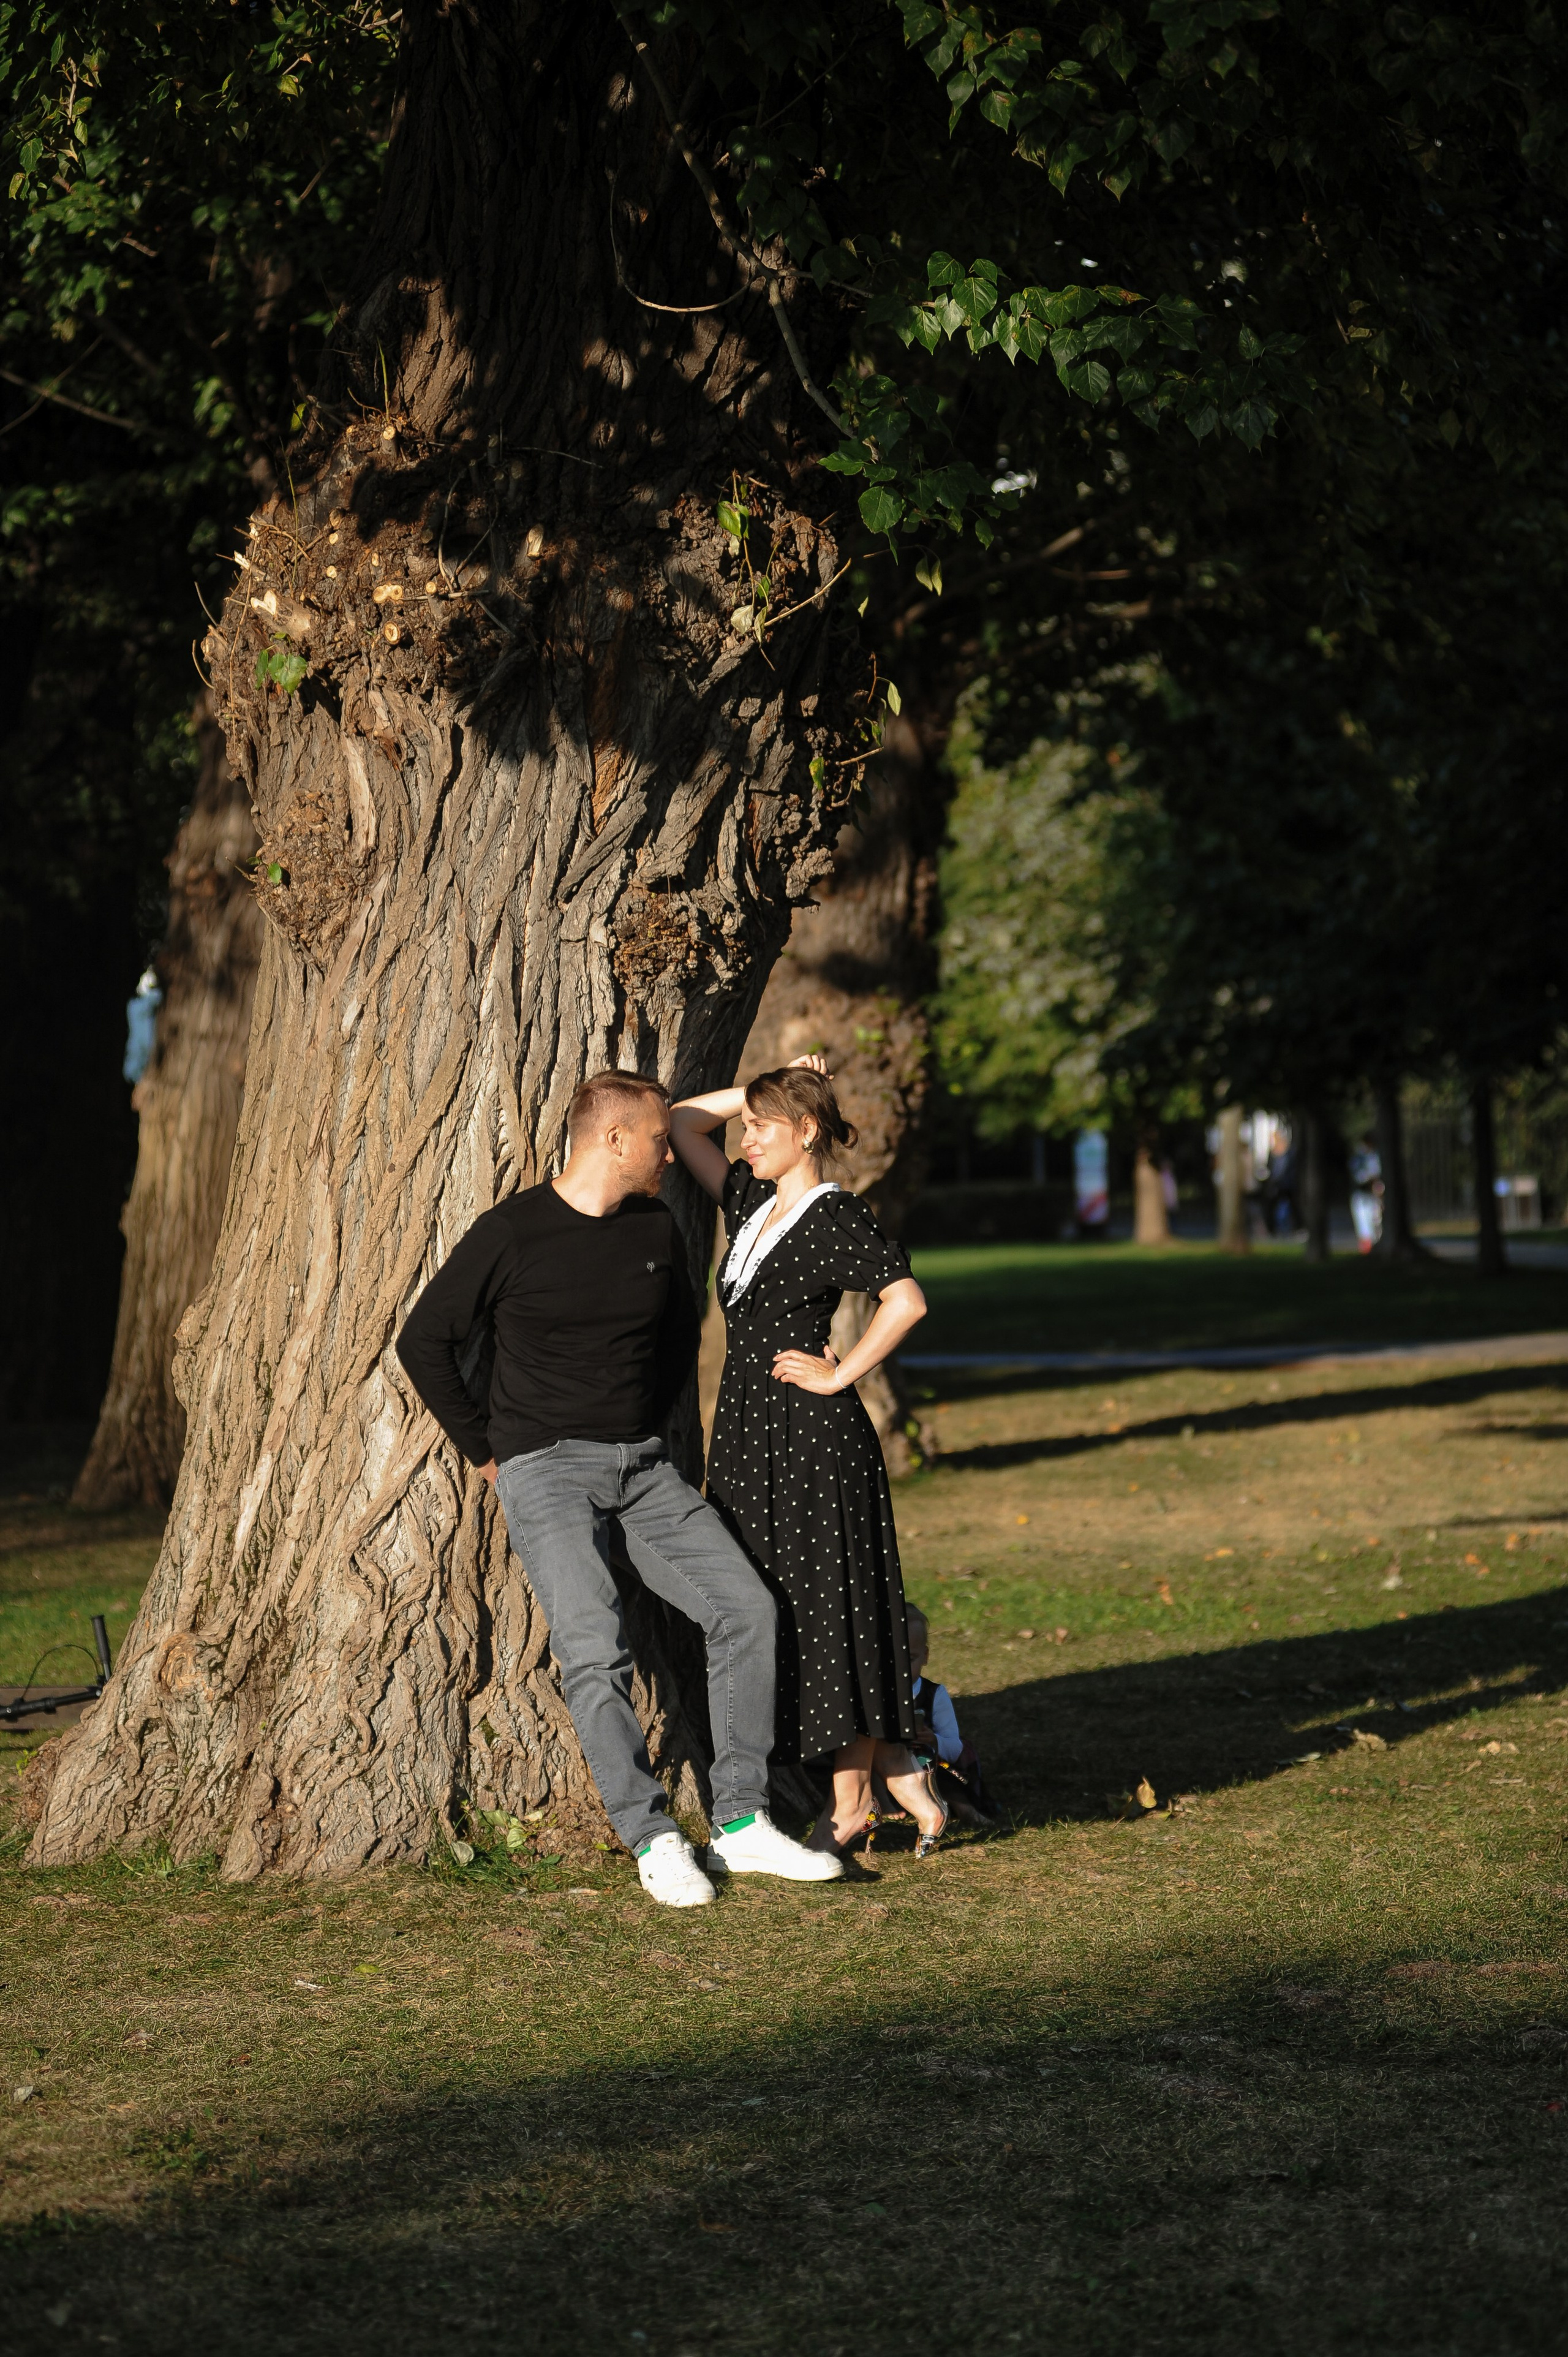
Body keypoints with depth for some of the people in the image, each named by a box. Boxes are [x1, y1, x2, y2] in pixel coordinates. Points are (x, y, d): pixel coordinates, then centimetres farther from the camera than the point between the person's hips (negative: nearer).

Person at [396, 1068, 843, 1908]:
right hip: (545, 1468, -5)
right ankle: (653, 1840, -12)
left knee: (745, 1605, -9)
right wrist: (487, 1450, -1)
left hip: (644, 1463, 5)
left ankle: (741, 1821, -4)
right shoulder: (511, 1233, -8)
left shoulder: (657, 1232, 8)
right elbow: (425, 1342, -2)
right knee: (594, 1651, -21)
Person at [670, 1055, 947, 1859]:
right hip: (751, 1432, 9)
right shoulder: (753, 1204, 13)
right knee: (772, 1612, 9)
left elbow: (906, 1300, -23)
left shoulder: (836, 1216, -11)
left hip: (813, 1434, -9)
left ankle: (850, 1802, 8)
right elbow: (683, 1124, 21)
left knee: (828, 1611, -2)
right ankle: (900, 1773, 18)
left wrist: (839, 1375, -17)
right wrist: (765, 1091, 12)